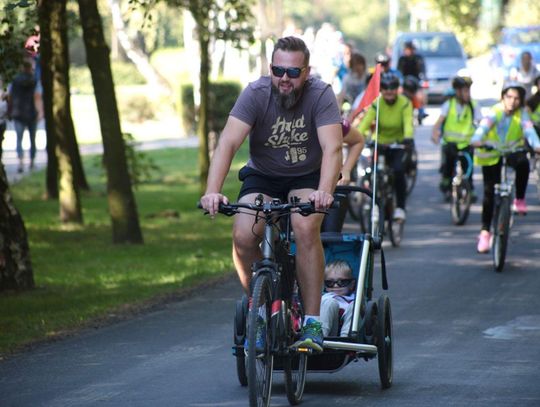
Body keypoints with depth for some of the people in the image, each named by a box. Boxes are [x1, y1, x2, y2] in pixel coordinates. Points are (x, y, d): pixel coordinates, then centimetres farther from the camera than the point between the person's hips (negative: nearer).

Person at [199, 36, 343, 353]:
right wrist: (213, 191, -41)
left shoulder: (320, 95, -19)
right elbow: (228, 143, -27)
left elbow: (332, 148, -30)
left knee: (305, 228, -31)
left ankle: (313, 321, -23)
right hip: (262, 177, 2)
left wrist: (325, 192, -48)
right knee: (243, 235, -24)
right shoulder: (256, 94, -17)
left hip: (308, 178, -2)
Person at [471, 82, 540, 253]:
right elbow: (484, 126, -37)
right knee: (490, 192, -2)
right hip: (491, 154, -1)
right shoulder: (495, 112, -20)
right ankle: (485, 231, 9)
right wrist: (476, 140, -59)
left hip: (513, 150, 1)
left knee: (523, 163, -34)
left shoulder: (522, 113, -14)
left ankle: (520, 199, -13)